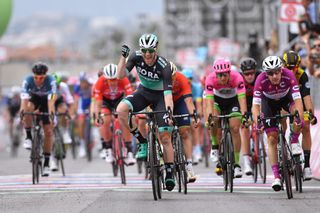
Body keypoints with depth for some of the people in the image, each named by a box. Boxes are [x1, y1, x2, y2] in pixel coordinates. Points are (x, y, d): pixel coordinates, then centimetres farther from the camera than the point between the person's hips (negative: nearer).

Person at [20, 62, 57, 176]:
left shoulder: (51, 81, -33)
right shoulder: (27, 81, -31)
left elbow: (52, 97, -43)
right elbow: (24, 97, -40)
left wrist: (51, 110, -59)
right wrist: (22, 110, -57)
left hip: (46, 100, 0)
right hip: (33, 99, 0)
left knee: (49, 131, -6)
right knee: (27, 109, -37)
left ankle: (46, 163, 4)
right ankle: (28, 137, -19)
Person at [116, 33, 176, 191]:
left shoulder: (163, 66, -29)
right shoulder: (136, 57, -18)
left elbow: (168, 92, -33)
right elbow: (120, 75, -22)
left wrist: (169, 112, -47)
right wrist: (123, 57, -34)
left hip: (159, 96, -3)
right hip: (143, 92, 3)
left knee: (165, 137, -10)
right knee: (121, 109, -27)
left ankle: (169, 173, 2)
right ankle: (141, 140, -7)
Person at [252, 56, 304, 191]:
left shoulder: (289, 76, -35)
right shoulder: (261, 81, -35)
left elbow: (298, 100, -39)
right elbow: (255, 105, -36)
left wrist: (299, 118, -54)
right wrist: (257, 123, -52)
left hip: (286, 98, 0)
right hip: (269, 102, 0)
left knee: (297, 112, -34)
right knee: (272, 139, -10)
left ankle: (294, 142, -10)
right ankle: (276, 176, -7)